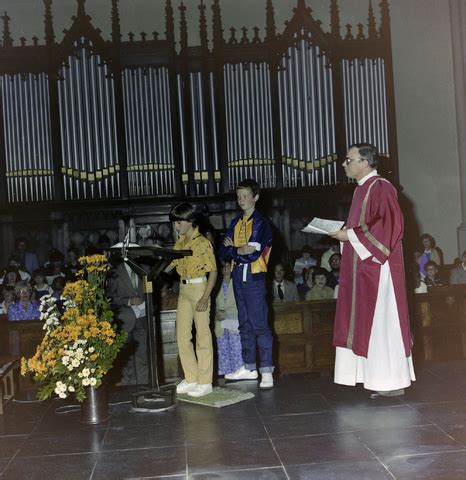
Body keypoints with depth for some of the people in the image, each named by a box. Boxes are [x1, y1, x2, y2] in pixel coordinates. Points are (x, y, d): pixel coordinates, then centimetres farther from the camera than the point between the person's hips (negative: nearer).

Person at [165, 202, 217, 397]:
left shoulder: (203, 243, -12)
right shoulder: (179, 243, 11)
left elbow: (213, 271, -13)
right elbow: (170, 265, 13)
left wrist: (205, 298, -19)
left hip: (199, 288, -8)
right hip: (183, 290, 8)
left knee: (202, 335, -2)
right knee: (182, 335, 9)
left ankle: (205, 382, 6)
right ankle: (191, 378, 20)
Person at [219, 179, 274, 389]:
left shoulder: (261, 223, -5)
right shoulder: (235, 223, 15)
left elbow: (254, 253, -16)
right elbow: (223, 251, 6)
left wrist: (233, 249, -5)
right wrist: (240, 250, -10)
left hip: (254, 277, -7)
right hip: (238, 276, 7)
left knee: (259, 324, -9)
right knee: (245, 324, 12)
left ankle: (267, 370, -6)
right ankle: (249, 367, 21)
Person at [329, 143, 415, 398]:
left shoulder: (380, 188, -12)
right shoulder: (363, 189, 17)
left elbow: (388, 226, -21)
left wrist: (350, 235, -17)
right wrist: (345, 232, 6)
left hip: (377, 266, -10)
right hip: (363, 268, 10)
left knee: (381, 321, -5)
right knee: (367, 321, 9)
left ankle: (392, 381, 3)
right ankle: (379, 377, 16)